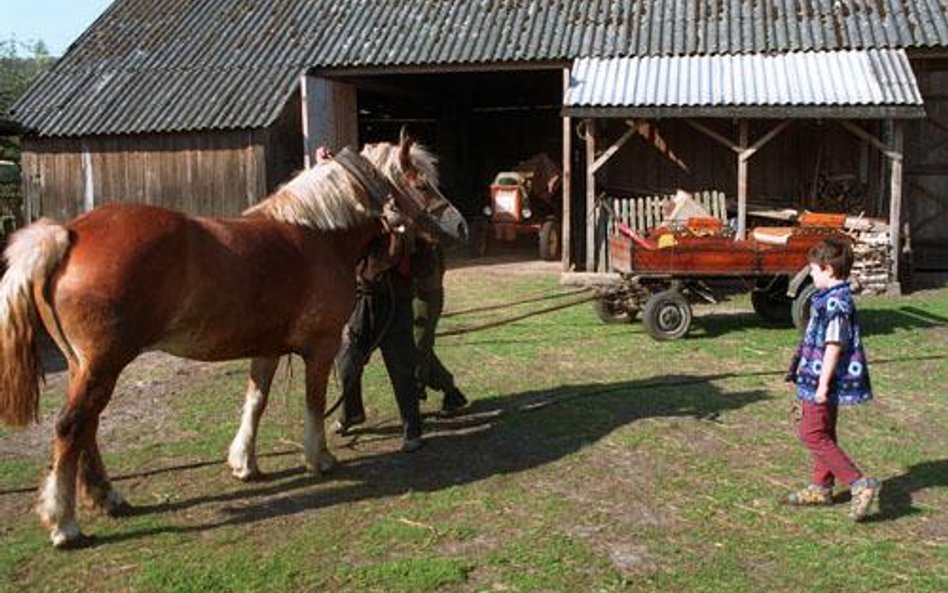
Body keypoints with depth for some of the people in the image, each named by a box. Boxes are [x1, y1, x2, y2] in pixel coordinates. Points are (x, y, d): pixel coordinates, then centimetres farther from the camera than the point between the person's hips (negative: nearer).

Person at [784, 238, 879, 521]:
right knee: (823, 433, 17)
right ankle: (821, 487, 29)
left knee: (812, 434, -7)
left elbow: (834, 346, -24)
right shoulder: (833, 298, 11)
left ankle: (860, 484, -7)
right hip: (819, 380, 10)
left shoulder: (835, 302, -21)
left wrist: (823, 384, -22)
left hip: (825, 381, -10)